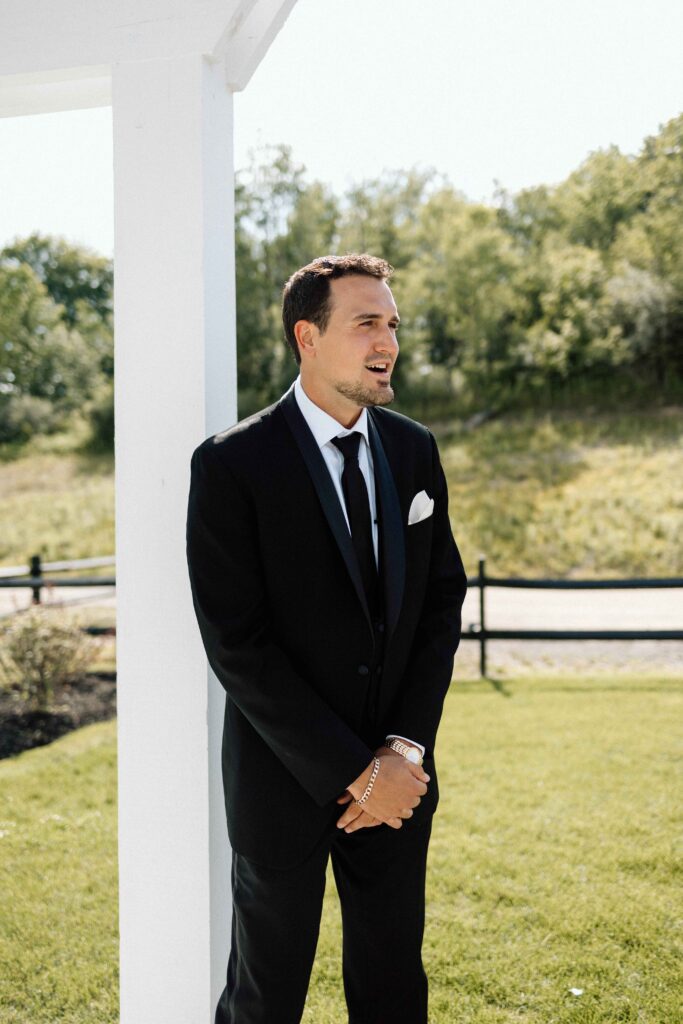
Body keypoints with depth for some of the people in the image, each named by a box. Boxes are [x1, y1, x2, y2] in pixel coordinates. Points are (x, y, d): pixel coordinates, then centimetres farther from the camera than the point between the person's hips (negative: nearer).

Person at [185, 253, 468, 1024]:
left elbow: (442, 603, 5)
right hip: (286, 780, -4)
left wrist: (405, 748, -7)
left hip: (399, 778, 4)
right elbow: (236, 644, -16)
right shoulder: (232, 465, -12)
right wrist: (353, 772, -16)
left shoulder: (414, 450, 4)